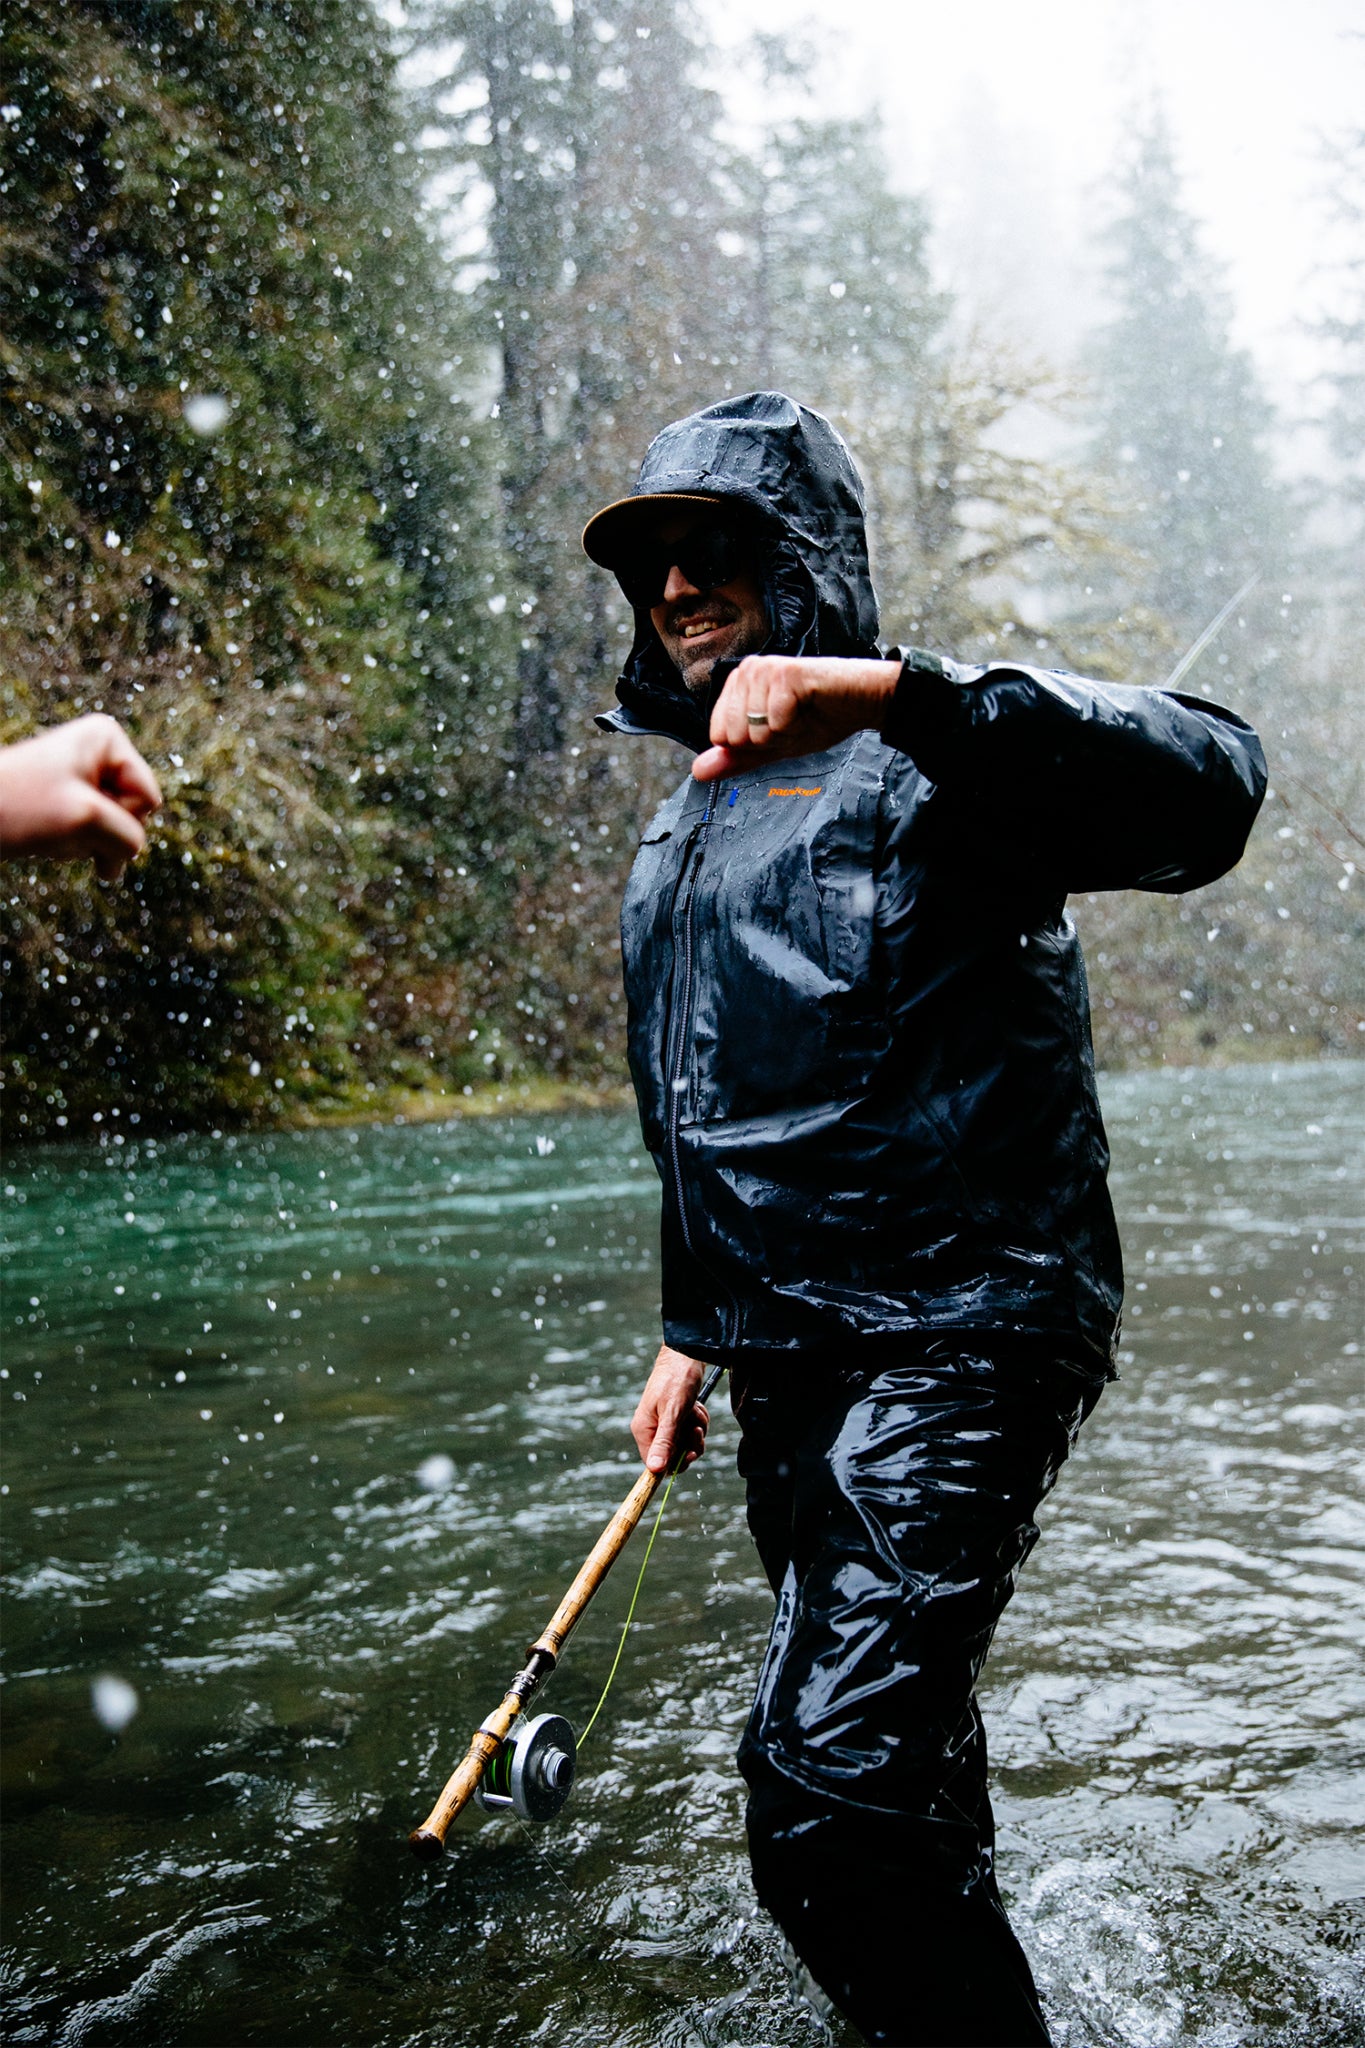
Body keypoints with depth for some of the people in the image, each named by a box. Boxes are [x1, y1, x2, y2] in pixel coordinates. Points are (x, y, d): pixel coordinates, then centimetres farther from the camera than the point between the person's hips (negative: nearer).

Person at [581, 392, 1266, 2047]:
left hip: (955, 1345, -8)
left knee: (826, 1799, -19)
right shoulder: (679, 826, 15)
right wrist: (692, 1331, 24)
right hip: (792, 1366, 8)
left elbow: (1206, 786, -31)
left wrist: (890, 689, -40)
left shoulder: (922, 762, -10)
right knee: (891, 1755, 20)